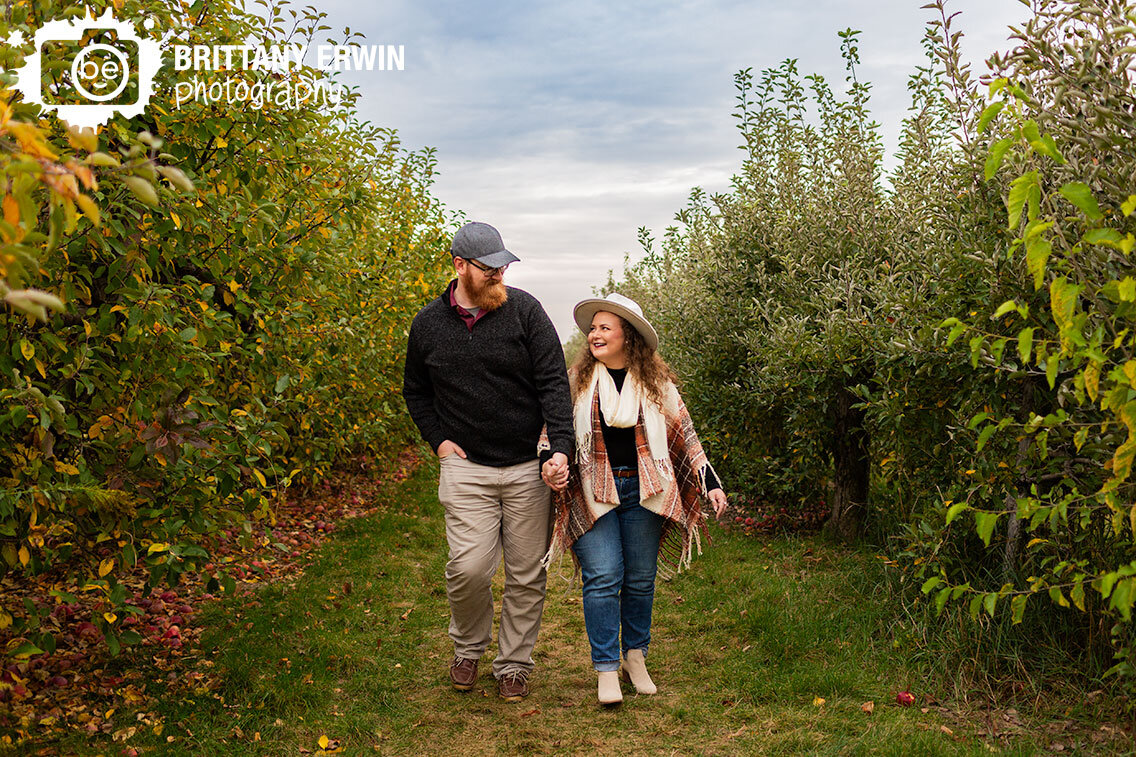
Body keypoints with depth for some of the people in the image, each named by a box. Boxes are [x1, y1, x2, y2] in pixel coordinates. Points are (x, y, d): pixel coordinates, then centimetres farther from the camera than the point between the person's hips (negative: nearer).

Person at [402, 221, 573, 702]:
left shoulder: (524, 309, -3)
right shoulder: (428, 324, 3)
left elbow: (553, 381, -6)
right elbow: (415, 391, 19)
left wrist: (561, 446, -16)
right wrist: (437, 439, 6)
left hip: (527, 467, 0)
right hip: (466, 466, 0)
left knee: (527, 574, 5)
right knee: (469, 567, -11)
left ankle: (514, 665, 24)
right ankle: (468, 647, 19)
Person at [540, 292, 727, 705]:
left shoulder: (656, 382, 5)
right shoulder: (577, 379, 3)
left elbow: (685, 434, 11)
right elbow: (555, 428, 10)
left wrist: (710, 483, 8)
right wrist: (550, 465, -9)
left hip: (643, 489, 2)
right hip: (593, 492, -1)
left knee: (641, 578, 7)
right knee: (603, 577, -8)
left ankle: (635, 658, 25)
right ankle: (607, 671, 1)